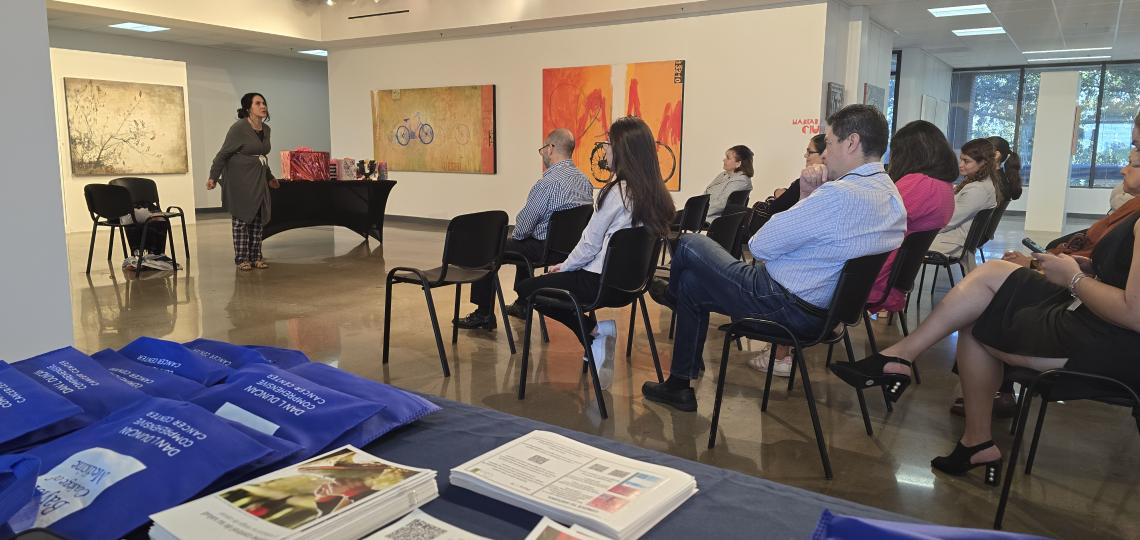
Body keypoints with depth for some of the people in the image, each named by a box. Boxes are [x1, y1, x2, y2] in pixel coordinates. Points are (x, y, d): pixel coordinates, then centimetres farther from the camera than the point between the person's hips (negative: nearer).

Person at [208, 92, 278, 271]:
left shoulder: (266, 129, 8)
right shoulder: (238, 128, -13)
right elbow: (223, 154, -11)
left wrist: (269, 177, 28)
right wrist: (213, 177, -14)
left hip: (258, 181, 6)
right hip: (240, 180, -6)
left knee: (257, 219, 7)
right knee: (242, 218, -1)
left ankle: (256, 257, 14)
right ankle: (242, 259, 6)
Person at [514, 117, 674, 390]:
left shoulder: (617, 191, -19)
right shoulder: (657, 194, 3)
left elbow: (590, 245, -14)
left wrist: (565, 266, 6)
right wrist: (568, 265, 15)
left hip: (601, 281, -8)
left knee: (525, 289, 8)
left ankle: (593, 328, -2)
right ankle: (595, 330, 12)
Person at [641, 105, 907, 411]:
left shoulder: (841, 194, -26)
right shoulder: (890, 193, 6)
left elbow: (759, 246, -20)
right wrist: (808, 198, -3)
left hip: (787, 306, -10)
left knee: (689, 245, 6)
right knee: (691, 283, 20)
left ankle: (673, 294, 43)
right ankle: (680, 386, 32)